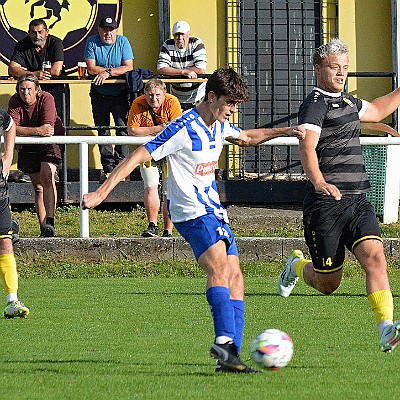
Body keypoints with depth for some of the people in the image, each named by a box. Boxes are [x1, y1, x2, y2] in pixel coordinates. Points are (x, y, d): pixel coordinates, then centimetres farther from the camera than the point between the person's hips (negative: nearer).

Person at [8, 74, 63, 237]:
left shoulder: (46, 98, -21)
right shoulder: (15, 102, -14)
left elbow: (48, 128, -30)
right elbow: (12, 129, -27)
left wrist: (25, 131, -33)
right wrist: (37, 131, -40)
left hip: (50, 144, -4)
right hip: (28, 148, 4)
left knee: (47, 176, -25)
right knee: (38, 187, 6)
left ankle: (49, 222, -33)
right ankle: (44, 229, 12)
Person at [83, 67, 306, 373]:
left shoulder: (219, 126, 11)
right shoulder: (184, 129, -16)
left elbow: (246, 138, 35)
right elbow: (139, 156, -17)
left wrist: (283, 132, 23)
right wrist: (101, 193, -21)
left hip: (214, 210, 10)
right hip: (193, 213, -9)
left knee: (235, 279, 3)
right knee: (219, 267, -29)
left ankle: (230, 357, 2)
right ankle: (225, 341, -43)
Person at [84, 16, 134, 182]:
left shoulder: (123, 42, -3)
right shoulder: (92, 42, -3)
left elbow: (128, 68, -11)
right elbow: (91, 69, -13)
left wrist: (108, 72, -21)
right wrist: (116, 70, -12)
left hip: (120, 93, -1)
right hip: (99, 94, 1)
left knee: (123, 129, -12)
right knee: (102, 131, 5)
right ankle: (107, 167, 13)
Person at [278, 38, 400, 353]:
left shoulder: (346, 101, 19)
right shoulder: (316, 104, -8)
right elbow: (307, 148, -24)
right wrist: (319, 182, -41)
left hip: (357, 201, 7)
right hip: (326, 203, -7)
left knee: (374, 256, -18)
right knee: (328, 284, 1)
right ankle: (298, 266, 36)